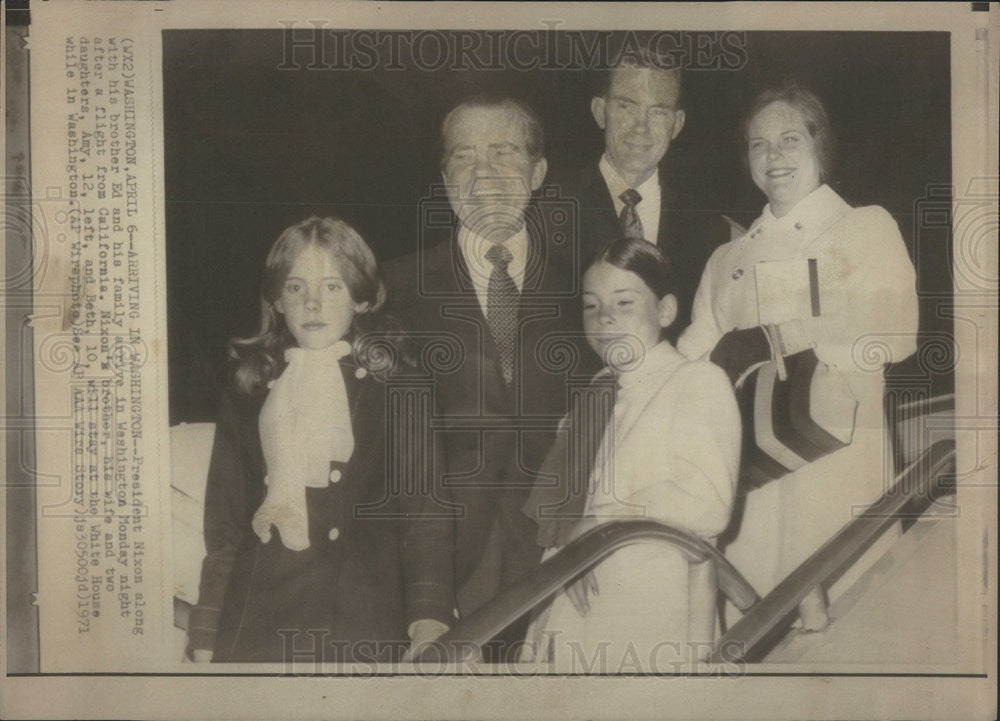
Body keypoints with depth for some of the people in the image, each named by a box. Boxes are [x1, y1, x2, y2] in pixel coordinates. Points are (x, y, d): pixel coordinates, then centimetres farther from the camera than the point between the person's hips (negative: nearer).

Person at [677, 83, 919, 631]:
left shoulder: (868, 228, 9)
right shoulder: (729, 258, 21)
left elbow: (892, 336, -6)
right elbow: (692, 355, 14)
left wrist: (776, 342, -8)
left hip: (838, 456, -3)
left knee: (836, 619, -7)